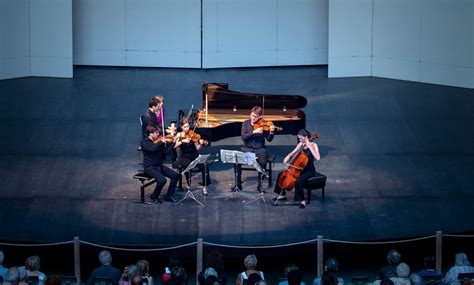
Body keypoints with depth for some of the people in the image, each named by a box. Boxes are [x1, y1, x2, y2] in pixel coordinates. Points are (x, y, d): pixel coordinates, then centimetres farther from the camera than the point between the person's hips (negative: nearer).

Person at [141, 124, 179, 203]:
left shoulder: (157, 141, 9)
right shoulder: (145, 142, -11)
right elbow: (152, 149, -31)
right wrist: (161, 142, -24)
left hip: (159, 165, 7)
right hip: (150, 167, -7)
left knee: (175, 175, -9)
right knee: (162, 180, -29)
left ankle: (169, 196, 4)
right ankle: (154, 196, -3)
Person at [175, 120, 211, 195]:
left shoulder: (192, 134, 3)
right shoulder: (179, 135, 4)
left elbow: (197, 148, -1)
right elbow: (174, 146, -11)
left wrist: (201, 144, -20)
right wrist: (182, 141, -23)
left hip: (194, 156, 1)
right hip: (185, 157, -1)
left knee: (204, 166, -26)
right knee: (188, 165, -35)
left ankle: (205, 187, -17)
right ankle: (188, 185, -15)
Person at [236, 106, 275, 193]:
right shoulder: (246, 124, 2)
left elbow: (269, 139, -7)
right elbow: (243, 136, -12)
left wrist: (271, 132, -28)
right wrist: (254, 132, -24)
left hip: (259, 149, -1)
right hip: (247, 148, 1)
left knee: (262, 162, -31)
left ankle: (260, 185, -13)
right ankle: (238, 184, -11)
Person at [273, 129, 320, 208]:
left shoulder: (313, 145, -14)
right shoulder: (301, 144, 5)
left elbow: (318, 158, -29)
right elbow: (293, 153, 15)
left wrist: (309, 146, -30)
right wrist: (288, 156, -6)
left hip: (309, 170, -8)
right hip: (300, 168, 8)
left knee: (298, 181, -35)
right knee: (281, 174, 5)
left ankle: (302, 201, -20)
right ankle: (282, 194, 19)